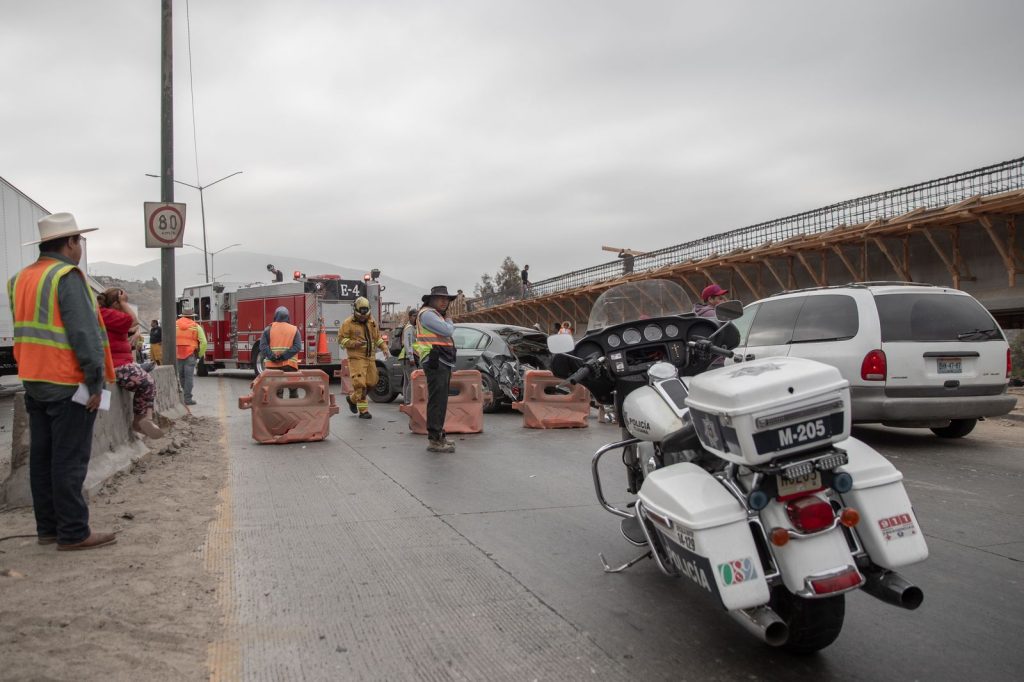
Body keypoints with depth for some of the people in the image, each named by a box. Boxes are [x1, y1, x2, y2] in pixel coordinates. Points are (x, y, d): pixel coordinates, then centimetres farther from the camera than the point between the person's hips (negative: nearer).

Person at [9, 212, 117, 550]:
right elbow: (84, 332, -19)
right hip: (67, 383, -9)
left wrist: (33, 369, 18)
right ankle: (73, 532, 2)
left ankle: (48, 526, 21)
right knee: (70, 459, -4)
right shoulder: (67, 276, -14)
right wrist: (95, 382, -16)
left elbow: (26, 329, 16)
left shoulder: (21, 278, 14)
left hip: (34, 381, 9)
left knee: (42, 456, 13)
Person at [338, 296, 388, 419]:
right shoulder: (348, 323, -4)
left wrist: (384, 347, 8)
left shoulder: (372, 322, 13)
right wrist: (354, 343, -20)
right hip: (357, 358, -6)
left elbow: (377, 337, 23)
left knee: (371, 383, 7)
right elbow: (341, 339, -5)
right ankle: (363, 410, -6)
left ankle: (352, 398, 29)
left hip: (370, 358, 6)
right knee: (360, 383, -12)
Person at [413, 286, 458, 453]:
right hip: (435, 363, -11)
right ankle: (434, 440, -13)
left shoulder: (439, 315, 24)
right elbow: (448, 331, -18)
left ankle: (438, 434, 26)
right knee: (437, 401, -13)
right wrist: (449, 320, -1)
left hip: (444, 363, 11)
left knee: (441, 401, 16)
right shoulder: (427, 314, -9)